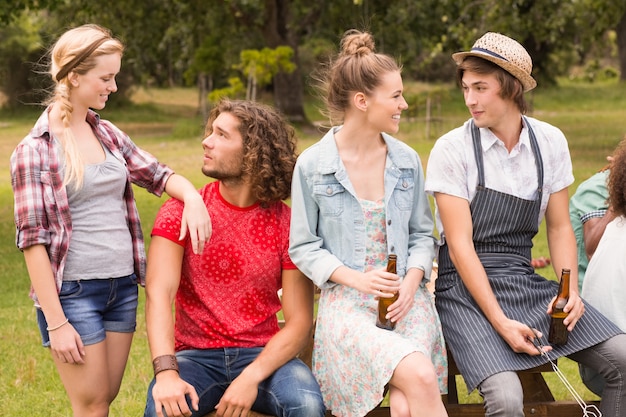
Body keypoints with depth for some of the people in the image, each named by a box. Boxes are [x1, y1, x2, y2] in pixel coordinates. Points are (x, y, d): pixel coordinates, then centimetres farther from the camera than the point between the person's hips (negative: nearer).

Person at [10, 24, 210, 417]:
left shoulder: (108, 134, 8)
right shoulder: (35, 150, -11)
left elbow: (157, 174, 15)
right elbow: (33, 240, -12)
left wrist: (192, 196, -10)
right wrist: (56, 323, -15)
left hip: (123, 286, 6)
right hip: (72, 292, -6)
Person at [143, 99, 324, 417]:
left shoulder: (287, 225, -2)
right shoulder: (181, 212, -1)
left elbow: (299, 322, -6)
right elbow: (158, 294, -13)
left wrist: (252, 378, -22)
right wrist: (166, 372, -30)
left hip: (262, 354, 1)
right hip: (195, 354, -1)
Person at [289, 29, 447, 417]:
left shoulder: (407, 161, 9)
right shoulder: (312, 166, -1)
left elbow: (422, 235, 14)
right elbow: (303, 247, 3)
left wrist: (412, 280, -6)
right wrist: (356, 279, -12)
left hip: (406, 297, 3)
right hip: (347, 301, -3)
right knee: (419, 377, -30)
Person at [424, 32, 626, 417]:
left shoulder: (550, 142, 4)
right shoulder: (452, 149, -9)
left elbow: (559, 228, 9)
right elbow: (460, 244, -13)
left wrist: (570, 291, -9)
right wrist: (500, 322, -21)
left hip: (525, 280, 5)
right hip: (467, 287, -4)